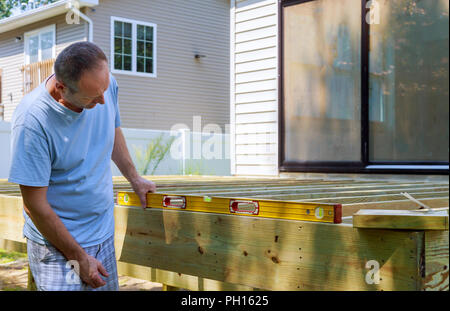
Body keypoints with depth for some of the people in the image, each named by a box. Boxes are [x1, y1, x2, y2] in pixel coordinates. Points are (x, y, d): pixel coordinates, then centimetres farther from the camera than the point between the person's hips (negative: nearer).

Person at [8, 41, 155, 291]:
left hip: (104, 233, 6)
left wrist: (135, 179, 23)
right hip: (57, 243, -5)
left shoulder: (107, 84, -7)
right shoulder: (32, 121, -25)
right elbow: (35, 205, -19)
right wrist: (79, 258, -13)